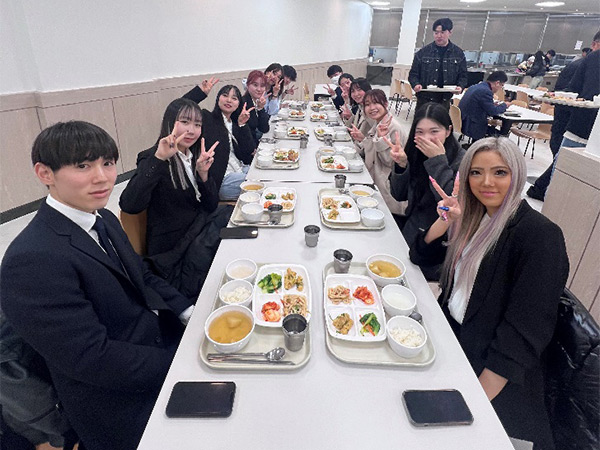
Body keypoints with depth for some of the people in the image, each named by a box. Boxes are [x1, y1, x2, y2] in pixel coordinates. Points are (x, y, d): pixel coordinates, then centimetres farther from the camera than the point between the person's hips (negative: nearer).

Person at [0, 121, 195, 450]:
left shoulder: (104, 219, 2)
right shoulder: (33, 260, -25)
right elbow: (93, 359, -25)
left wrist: (190, 313, -4)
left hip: (167, 344, 7)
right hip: (126, 407, -7)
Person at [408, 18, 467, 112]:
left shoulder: (458, 53, 8)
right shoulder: (423, 52, 3)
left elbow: (463, 76, 12)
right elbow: (413, 74, 7)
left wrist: (460, 87, -10)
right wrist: (416, 84, -14)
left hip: (445, 101, 1)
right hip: (424, 100, -1)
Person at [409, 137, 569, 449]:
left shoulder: (541, 236, -18)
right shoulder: (473, 217, 4)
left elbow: (525, 332, -22)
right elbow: (421, 256, 7)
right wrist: (446, 220, -10)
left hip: (489, 366, -5)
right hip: (452, 335, 6)